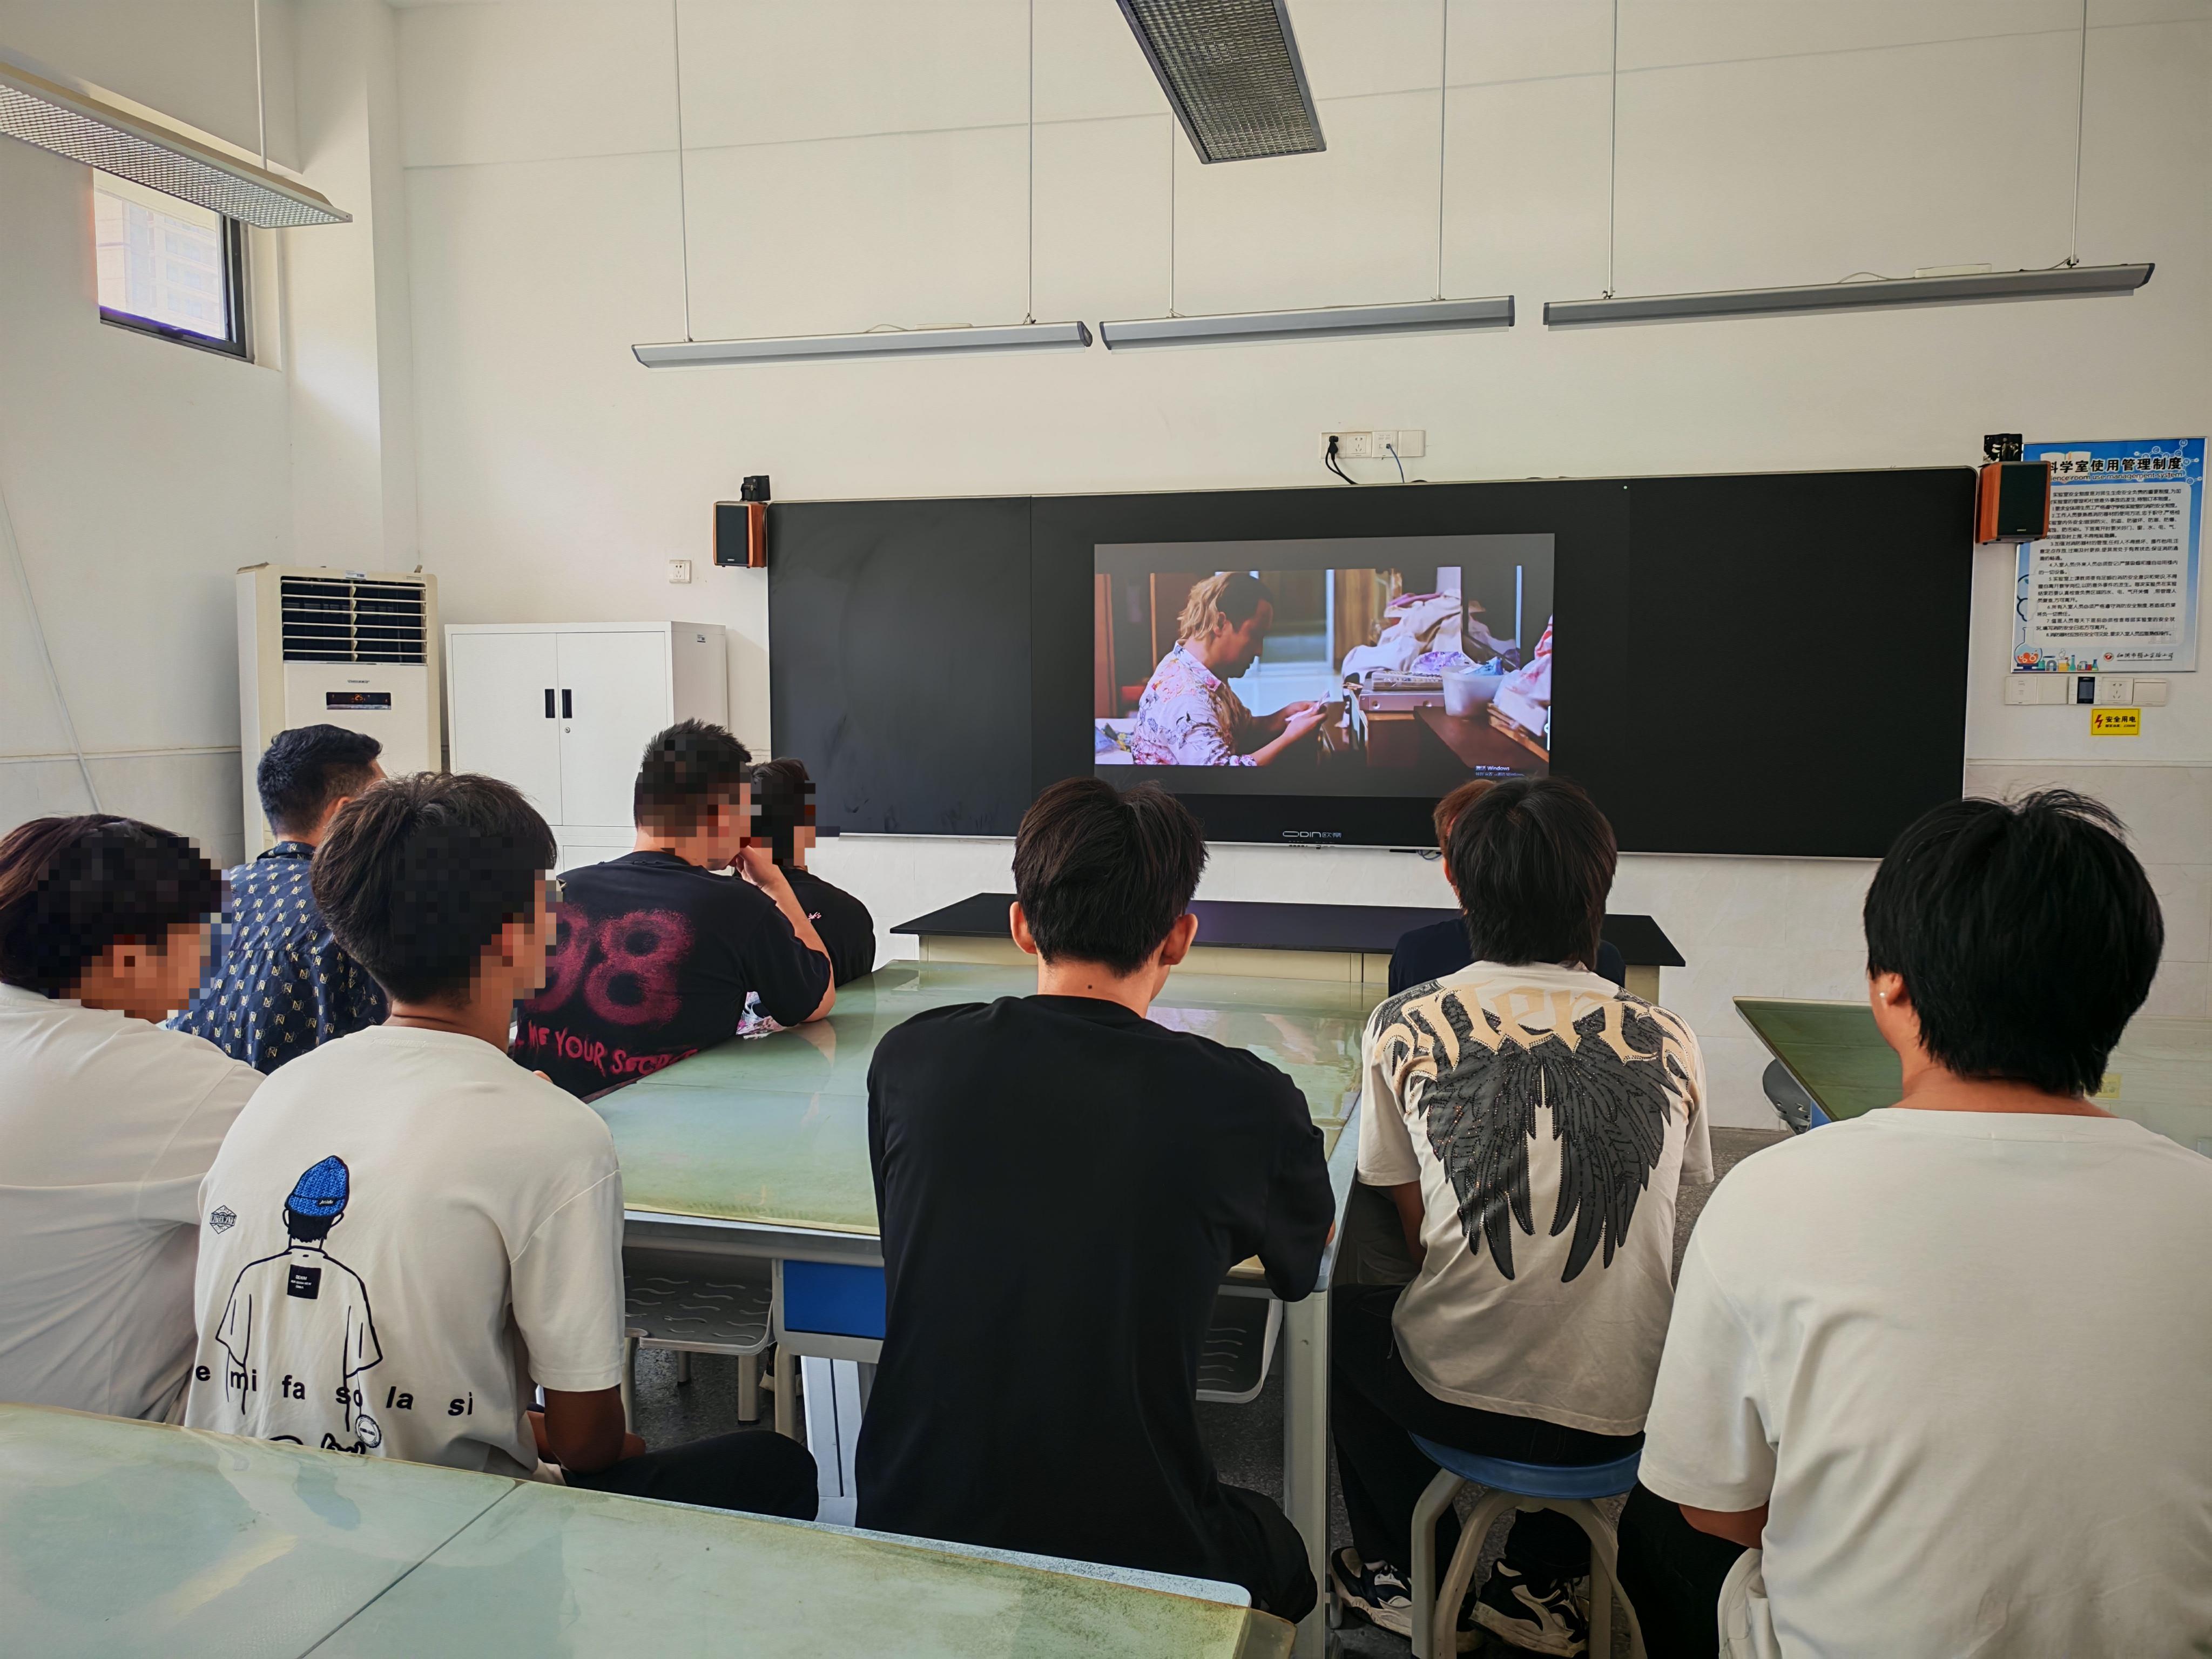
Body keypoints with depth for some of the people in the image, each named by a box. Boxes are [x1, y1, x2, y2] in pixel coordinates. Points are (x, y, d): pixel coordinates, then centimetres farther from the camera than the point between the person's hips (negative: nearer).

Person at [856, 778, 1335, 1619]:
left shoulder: (905, 1058, -9)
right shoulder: (1248, 1101, -16)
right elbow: (1303, 1262, 7)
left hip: (906, 1529, 3)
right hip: (1129, 1550, -2)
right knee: (1278, 1550, 32)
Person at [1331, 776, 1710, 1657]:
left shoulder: (1406, 1025, -8)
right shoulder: (1667, 1042, -3)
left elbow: (1417, 1231, 3)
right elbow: (1666, 1204, 12)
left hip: (1460, 1393, -2)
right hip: (1624, 1413, 2)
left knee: (1338, 1314, 30)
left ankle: (1419, 1577, 39)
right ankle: (1542, 1583, 39)